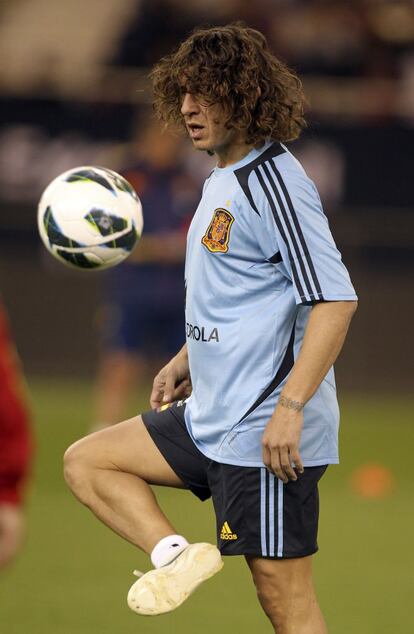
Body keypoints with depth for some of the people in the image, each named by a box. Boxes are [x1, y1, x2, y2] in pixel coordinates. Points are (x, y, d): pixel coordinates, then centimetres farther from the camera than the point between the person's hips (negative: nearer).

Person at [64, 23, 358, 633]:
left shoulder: (272, 181, -16)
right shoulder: (224, 179, 14)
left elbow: (334, 299, -23)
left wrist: (290, 407, -27)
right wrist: (187, 359, 18)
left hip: (264, 432, -10)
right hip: (211, 418, 10)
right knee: (86, 462, 15)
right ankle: (175, 554, -1)